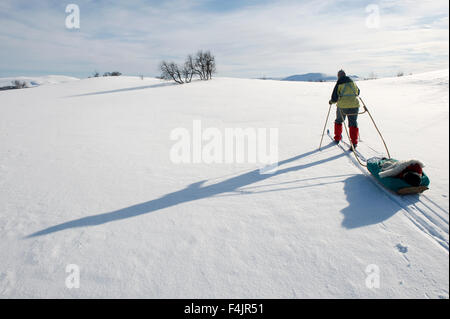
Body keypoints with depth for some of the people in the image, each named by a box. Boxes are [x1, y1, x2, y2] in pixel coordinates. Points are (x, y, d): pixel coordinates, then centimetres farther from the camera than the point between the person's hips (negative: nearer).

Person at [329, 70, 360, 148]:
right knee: (353, 124, 7)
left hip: (342, 106, -2)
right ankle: (354, 142, -4)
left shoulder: (338, 84, -5)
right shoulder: (353, 82, 9)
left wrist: (331, 101, 13)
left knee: (339, 121, 21)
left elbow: (334, 97, -8)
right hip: (354, 105, 2)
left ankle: (337, 138, 31)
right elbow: (358, 92, 26)